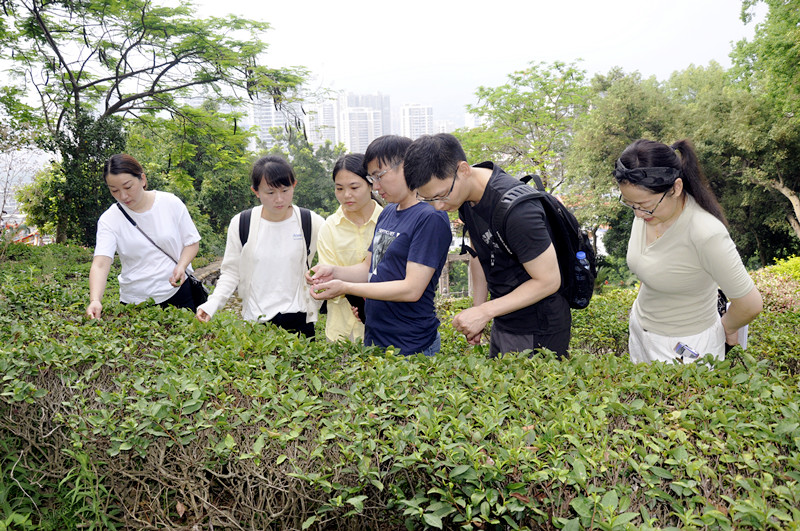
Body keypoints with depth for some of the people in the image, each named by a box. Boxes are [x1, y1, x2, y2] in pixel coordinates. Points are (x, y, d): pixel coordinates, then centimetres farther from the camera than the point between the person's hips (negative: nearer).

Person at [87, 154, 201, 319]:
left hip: (178, 291, 0)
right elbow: (100, 265, -17)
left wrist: (181, 266, -16)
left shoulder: (171, 203, -5)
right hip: (135, 301, 0)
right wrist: (95, 300, -34)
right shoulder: (109, 220, -7)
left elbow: (192, 241, 4)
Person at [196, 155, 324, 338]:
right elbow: (230, 272, 4)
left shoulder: (312, 223, -4)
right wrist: (213, 303, -10)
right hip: (255, 320, 1)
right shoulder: (240, 224, -2)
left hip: (299, 321, 0)